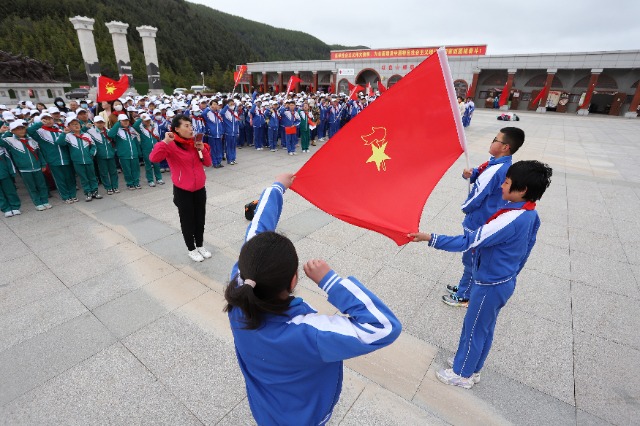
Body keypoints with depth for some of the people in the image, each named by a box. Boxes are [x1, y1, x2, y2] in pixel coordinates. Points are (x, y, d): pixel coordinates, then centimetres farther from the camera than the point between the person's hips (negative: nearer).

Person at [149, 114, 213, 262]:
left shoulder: (196, 142, 4)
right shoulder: (171, 145, -13)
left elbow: (208, 163, 5)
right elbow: (154, 158, -28)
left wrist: (203, 149, -10)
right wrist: (165, 142, -34)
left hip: (200, 189, 5)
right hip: (182, 191, -5)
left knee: (200, 219, 16)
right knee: (187, 221, 9)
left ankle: (200, 245, 36)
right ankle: (191, 249, 27)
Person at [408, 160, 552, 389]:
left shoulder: (511, 219, -31)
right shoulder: (531, 215, -2)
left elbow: (469, 242, -35)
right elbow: (526, 249, 11)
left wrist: (429, 238, -36)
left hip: (490, 286, -9)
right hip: (506, 280, 9)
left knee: (473, 328, 11)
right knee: (485, 327, 24)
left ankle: (462, 374, 32)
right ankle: (472, 367, 44)